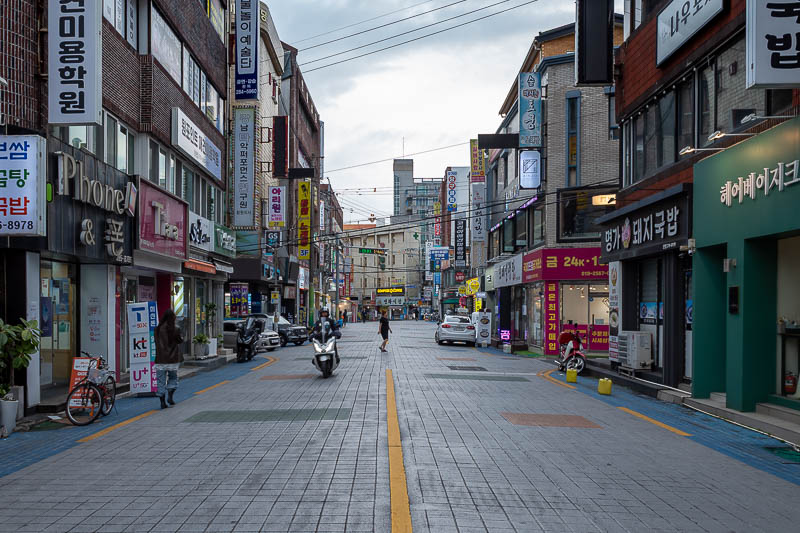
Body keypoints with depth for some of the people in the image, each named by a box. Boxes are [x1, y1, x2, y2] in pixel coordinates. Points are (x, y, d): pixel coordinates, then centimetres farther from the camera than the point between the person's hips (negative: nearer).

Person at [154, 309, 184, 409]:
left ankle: (162, 402, 4)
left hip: (160, 359, 2)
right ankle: (170, 395, 1)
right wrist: (181, 338, 23)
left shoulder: (157, 329, -3)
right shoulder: (175, 330, -10)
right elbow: (179, 341, 3)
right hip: (172, 359, -2)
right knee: (173, 378, 17)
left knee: (161, 380, 7)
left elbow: (157, 342, 6)